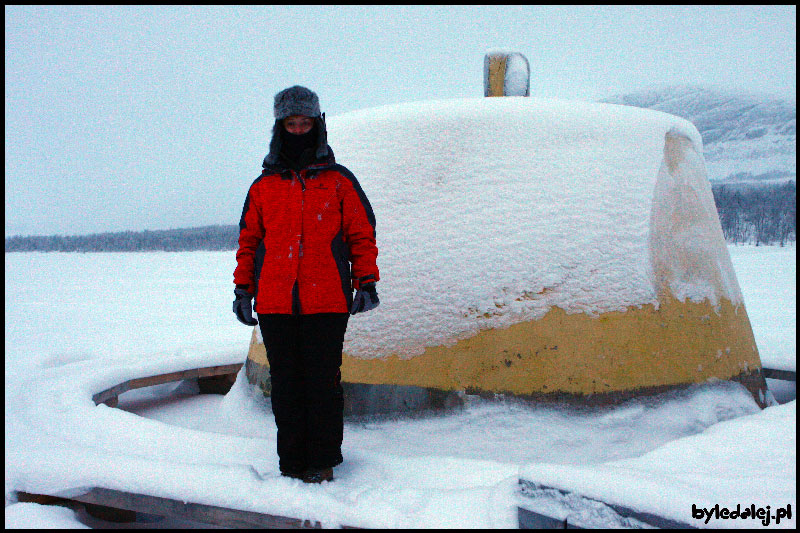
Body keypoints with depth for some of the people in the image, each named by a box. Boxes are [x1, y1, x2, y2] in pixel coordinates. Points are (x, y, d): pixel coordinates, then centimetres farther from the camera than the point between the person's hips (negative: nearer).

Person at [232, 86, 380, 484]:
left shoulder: (339, 181, 7)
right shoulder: (263, 186, 12)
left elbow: (362, 235, 8)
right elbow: (249, 240, 17)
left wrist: (366, 282, 0)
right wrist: (243, 288, 11)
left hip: (327, 302, -2)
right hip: (275, 303, 2)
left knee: (323, 382, 1)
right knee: (285, 384, 7)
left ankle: (322, 461, 14)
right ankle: (291, 462, 17)